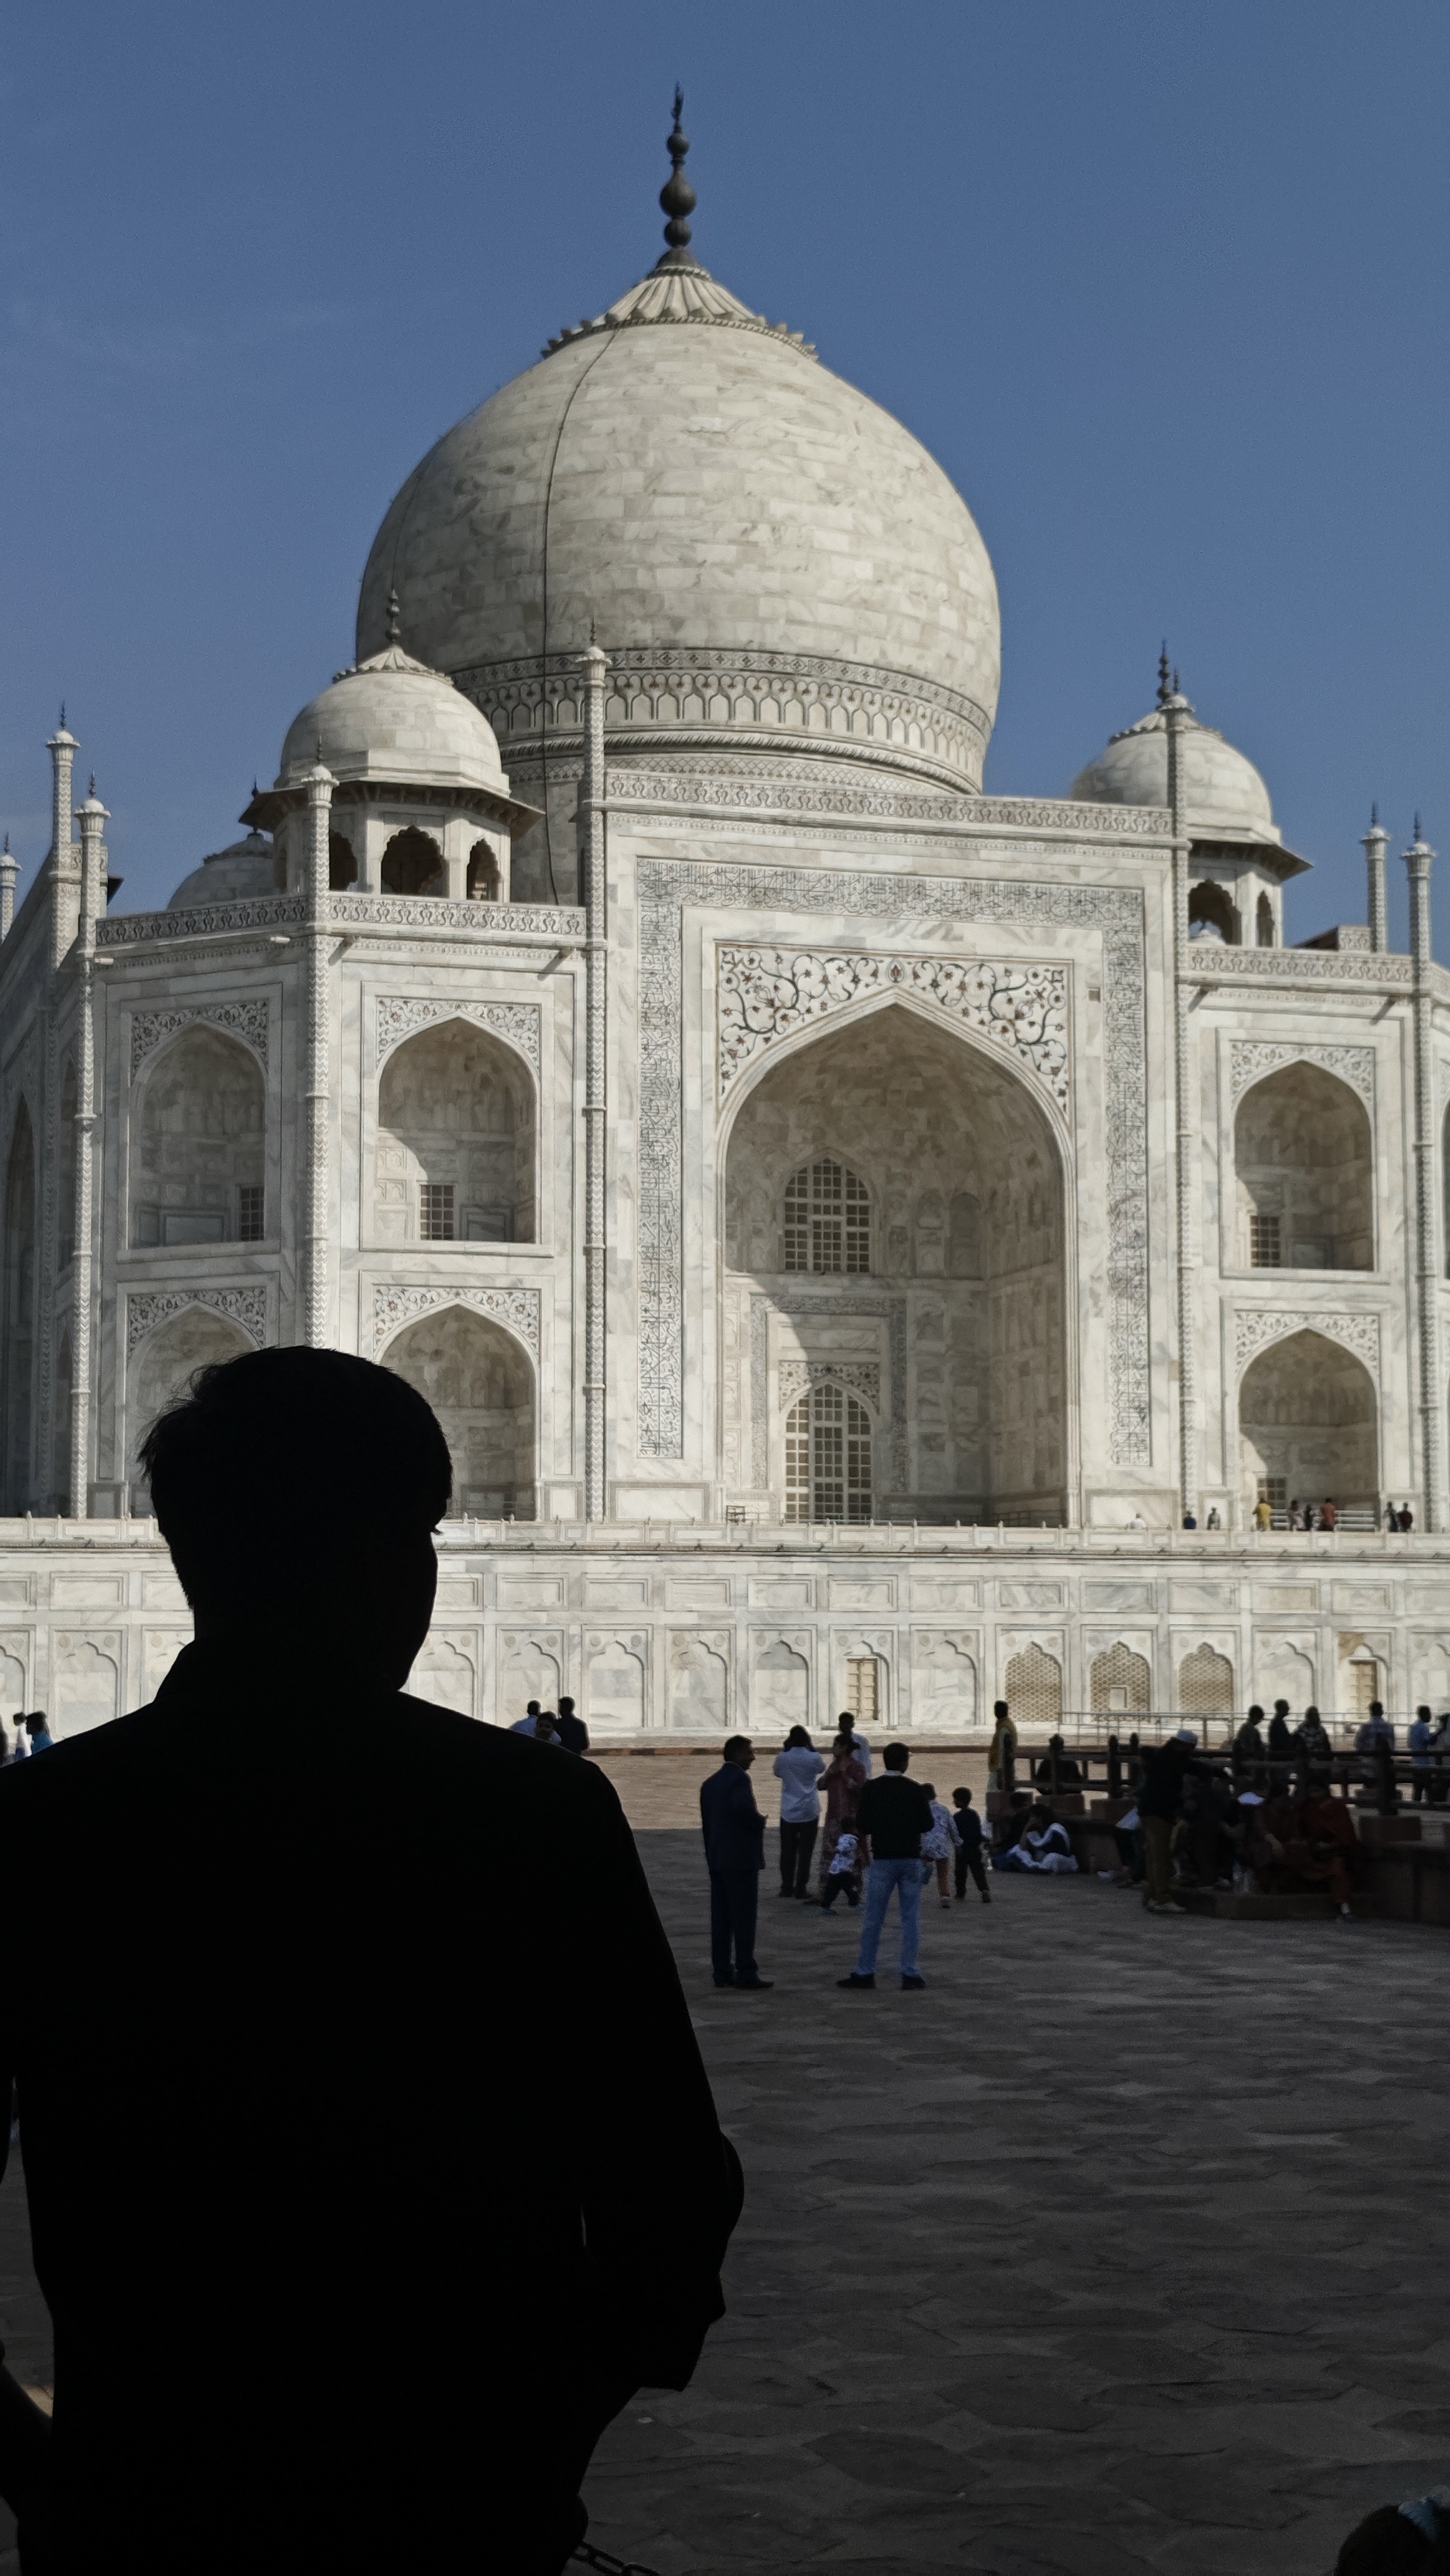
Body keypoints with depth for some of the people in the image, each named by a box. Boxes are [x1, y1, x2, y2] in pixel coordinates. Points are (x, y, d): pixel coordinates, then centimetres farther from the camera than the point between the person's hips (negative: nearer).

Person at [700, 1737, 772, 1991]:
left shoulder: (710, 1783, 14)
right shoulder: (739, 1778, -12)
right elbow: (743, 1807, -32)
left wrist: (712, 1855, 18)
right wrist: (759, 1822, -13)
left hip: (717, 1860, 8)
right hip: (741, 1858, -8)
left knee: (721, 1918, 9)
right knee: (744, 1918, -5)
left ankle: (722, 1971, 10)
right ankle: (747, 1974, -5)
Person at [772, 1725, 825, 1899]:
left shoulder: (782, 1759, -7)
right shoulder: (814, 1758, -9)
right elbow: (822, 1768, 14)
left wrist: (786, 1749, 11)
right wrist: (811, 1748, 12)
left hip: (788, 1813, 1)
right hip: (809, 1812, -1)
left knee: (788, 1851, 10)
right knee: (805, 1852, 4)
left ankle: (787, 1887, 11)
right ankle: (801, 1888, 3)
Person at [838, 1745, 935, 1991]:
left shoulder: (871, 1789, -5)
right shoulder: (914, 1790, -4)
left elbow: (862, 1826, -4)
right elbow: (927, 1825, -1)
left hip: (883, 1860, -1)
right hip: (911, 1860, 1)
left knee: (873, 1919, 4)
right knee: (911, 1918, 5)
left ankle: (865, 1972, 5)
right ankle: (910, 1973, 3)